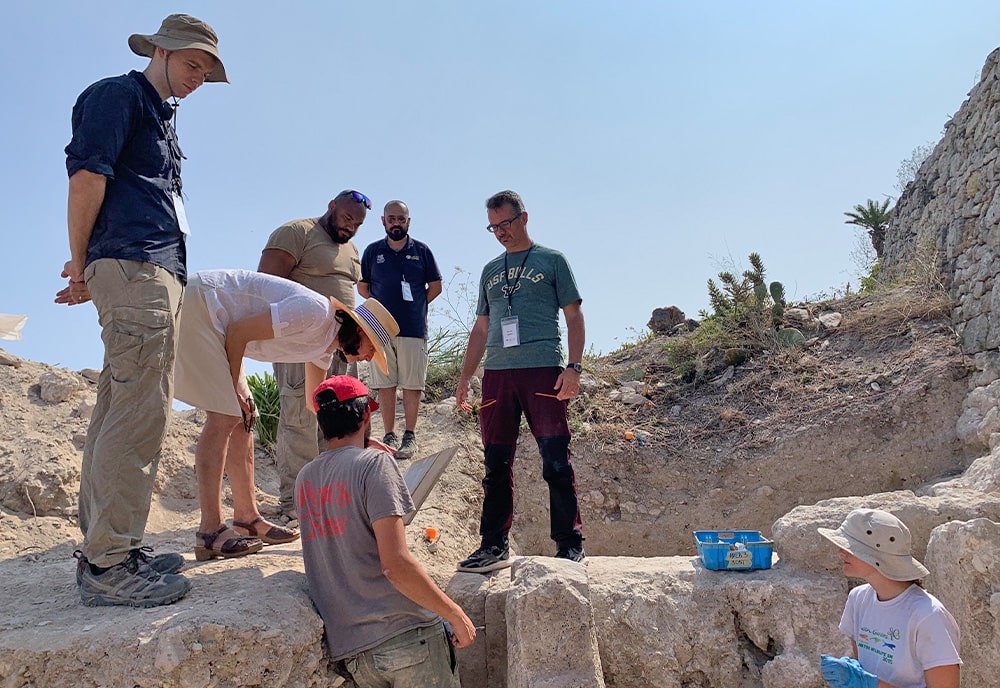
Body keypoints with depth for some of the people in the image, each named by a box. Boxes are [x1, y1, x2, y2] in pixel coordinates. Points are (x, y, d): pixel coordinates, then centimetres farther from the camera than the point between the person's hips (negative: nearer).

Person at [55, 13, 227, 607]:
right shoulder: (118, 94, 2)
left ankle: (105, 550, 16)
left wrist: (94, 271, 16)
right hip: (135, 269, -9)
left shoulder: (160, 116, 29)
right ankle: (109, 564, -9)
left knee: (121, 410, 9)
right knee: (139, 412, -13)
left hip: (157, 274, 9)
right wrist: (82, 262, -1)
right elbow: (87, 177, -9)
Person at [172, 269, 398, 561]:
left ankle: (247, 518, 13)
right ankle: (210, 532, -12)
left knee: (242, 416, 7)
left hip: (217, 322, 10)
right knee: (224, 415, -15)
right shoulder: (316, 312, -21)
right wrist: (233, 390, -10)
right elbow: (238, 333, -20)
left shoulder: (326, 346, 9)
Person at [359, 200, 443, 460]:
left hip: (414, 329, -1)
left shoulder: (421, 251, 8)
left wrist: (416, 305, 4)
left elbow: (435, 286, 12)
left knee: (412, 385, 0)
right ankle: (389, 435, 11)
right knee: (385, 385, 3)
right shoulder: (373, 251, 10)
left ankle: (410, 436, 9)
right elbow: (362, 286, 18)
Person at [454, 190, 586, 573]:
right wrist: (464, 378, 15)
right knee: (496, 464, 5)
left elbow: (574, 317, 4)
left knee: (556, 462, -5)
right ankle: (494, 545, 13)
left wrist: (574, 367, -9)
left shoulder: (552, 261, 9)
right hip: (497, 372, 5)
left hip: (543, 369, -4)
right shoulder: (490, 271, 22)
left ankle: (569, 544, 5)